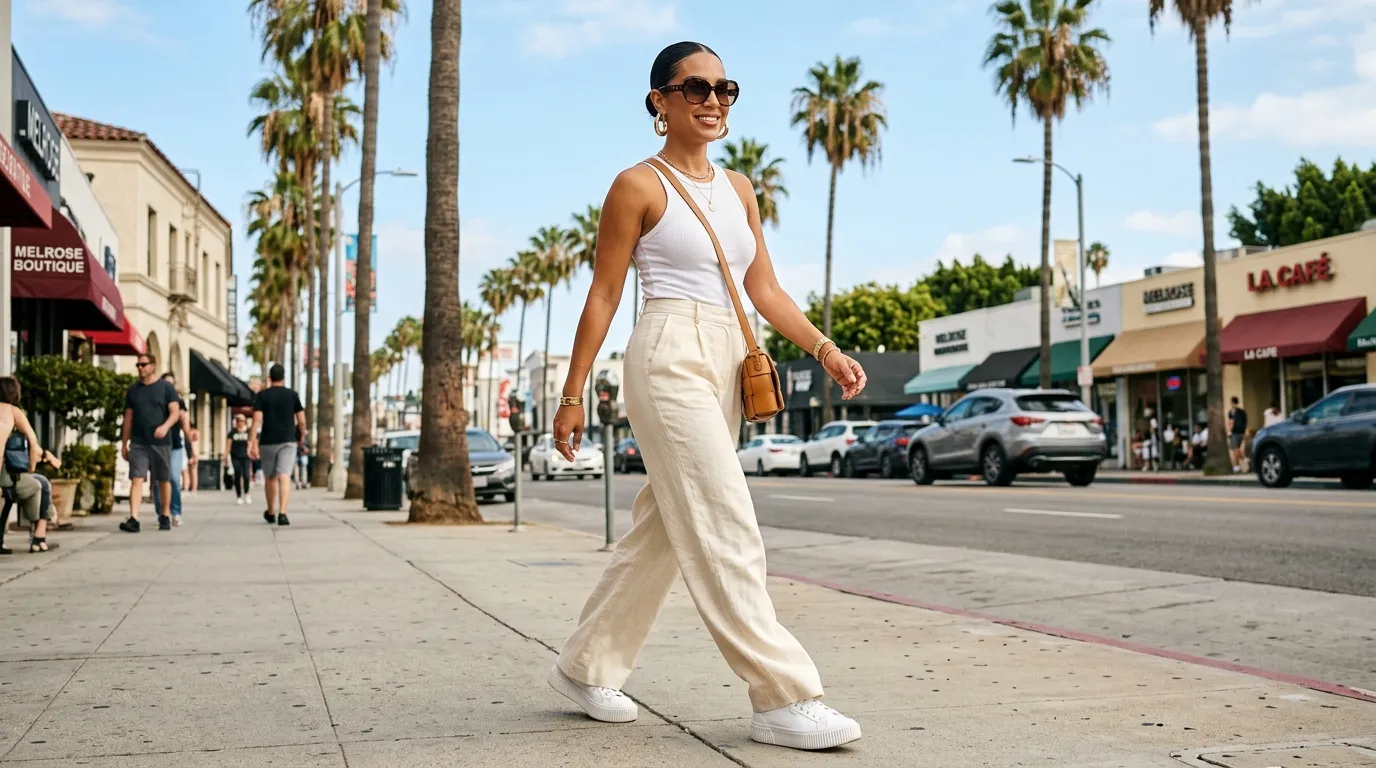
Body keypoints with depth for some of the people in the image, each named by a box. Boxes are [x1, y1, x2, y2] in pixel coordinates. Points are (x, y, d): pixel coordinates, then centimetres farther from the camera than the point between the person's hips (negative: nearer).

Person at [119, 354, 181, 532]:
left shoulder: (166, 388, 2)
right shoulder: (133, 390, 12)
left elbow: (175, 412, -5)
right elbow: (128, 418, 14)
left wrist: (165, 426, -24)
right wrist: (124, 444, 12)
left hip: (161, 442, -2)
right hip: (138, 443, 2)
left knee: (163, 480, 7)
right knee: (136, 479, -10)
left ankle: (165, 517, 19)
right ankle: (133, 519, -18)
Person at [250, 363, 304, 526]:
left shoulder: (262, 395, 1)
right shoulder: (292, 395, 3)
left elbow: (257, 419, -9)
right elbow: (302, 421, 1)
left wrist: (252, 441, -11)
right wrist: (301, 436, 19)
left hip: (268, 441, 1)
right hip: (288, 440, -1)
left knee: (270, 478, 16)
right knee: (284, 477, -9)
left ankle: (271, 513, 31)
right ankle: (282, 513, -25)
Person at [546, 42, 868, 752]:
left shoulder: (737, 188, 17)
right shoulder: (639, 186, -2)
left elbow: (764, 289, 15)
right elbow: (603, 296, -2)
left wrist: (826, 350, 2)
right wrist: (572, 395, -3)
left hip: (724, 369, 8)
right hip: (670, 357, -7)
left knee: (663, 528, 10)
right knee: (725, 529, -12)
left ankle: (586, 667, 24)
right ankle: (783, 699, -10)